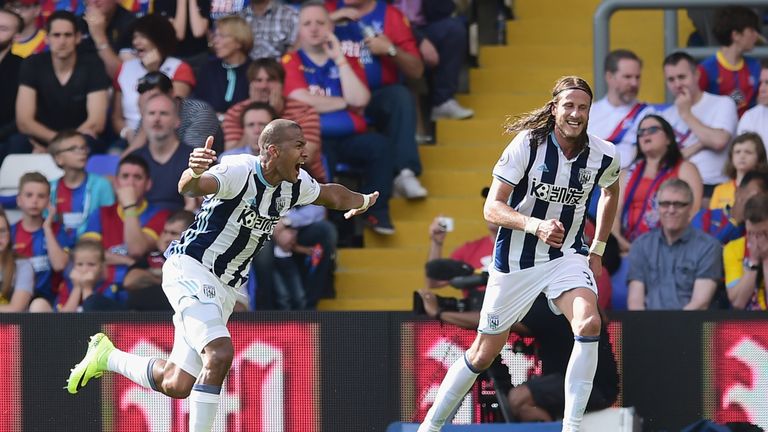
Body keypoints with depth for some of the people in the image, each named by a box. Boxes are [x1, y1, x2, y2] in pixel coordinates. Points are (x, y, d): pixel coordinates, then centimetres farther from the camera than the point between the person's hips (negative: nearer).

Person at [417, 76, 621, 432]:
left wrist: (598, 249, 16)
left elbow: (610, 192, 19)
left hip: (567, 255, 2)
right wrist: (535, 225, -37)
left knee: (589, 324, -28)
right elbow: (492, 208, -19)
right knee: (484, 354, 7)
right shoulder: (527, 145, -17)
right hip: (515, 261, -2)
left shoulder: (604, 156, -7)